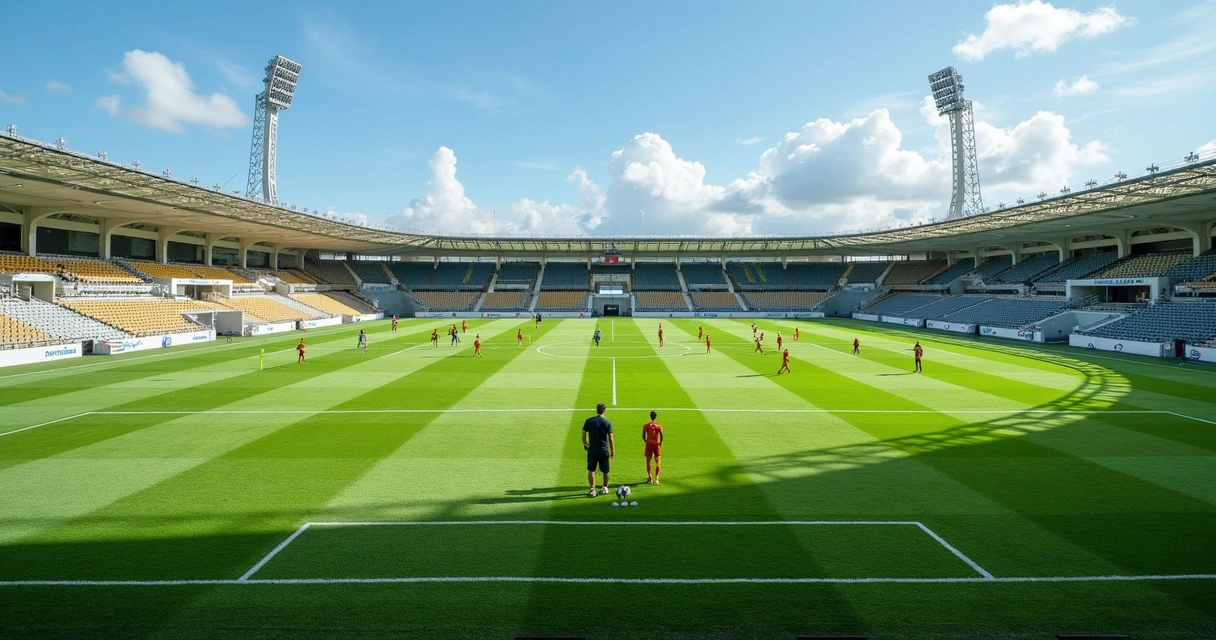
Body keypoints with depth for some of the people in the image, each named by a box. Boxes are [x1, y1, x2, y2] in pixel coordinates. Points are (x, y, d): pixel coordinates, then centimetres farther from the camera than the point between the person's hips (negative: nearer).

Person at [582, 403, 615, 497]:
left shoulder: (589, 421, -2)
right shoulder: (607, 423, -5)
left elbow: (583, 435, 0)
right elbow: (610, 439, -4)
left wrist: (585, 444, 17)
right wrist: (613, 451, 5)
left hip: (592, 450, 0)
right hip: (604, 451, 0)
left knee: (591, 470, 7)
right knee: (605, 471, 16)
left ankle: (592, 490, -1)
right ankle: (605, 488, 28)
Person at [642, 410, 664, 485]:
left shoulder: (646, 425, 0)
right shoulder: (659, 426, 0)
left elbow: (643, 437, -4)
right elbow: (661, 437, -9)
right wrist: (660, 444, 4)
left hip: (649, 444, 0)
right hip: (656, 444, 0)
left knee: (648, 461, 15)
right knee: (658, 462, 6)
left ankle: (650, 478, 14)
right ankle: (656, 478, -6)